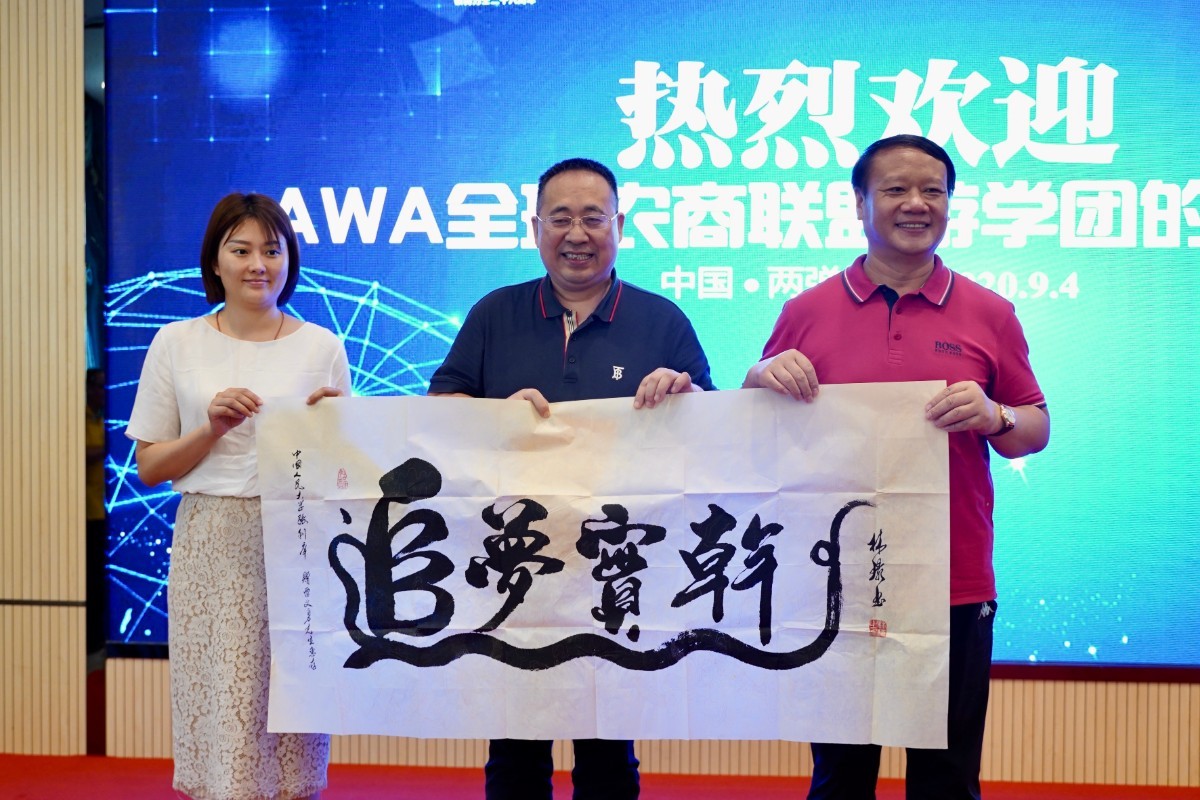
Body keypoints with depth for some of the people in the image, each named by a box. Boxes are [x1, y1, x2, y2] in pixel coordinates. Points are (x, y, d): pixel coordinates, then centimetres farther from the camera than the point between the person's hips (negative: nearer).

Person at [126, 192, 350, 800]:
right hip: (212, 545, 0)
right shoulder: (177, 344, 5)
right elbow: (148, 468, 6)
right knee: (220, 712, -2)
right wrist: (212, 429, -9)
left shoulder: (322, 347, 6)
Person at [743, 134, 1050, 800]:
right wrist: (763, 379, -12)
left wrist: (993, 417, -13)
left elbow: (1037, 431, 8)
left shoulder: (989, 315, 4)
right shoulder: (806, 312, 4)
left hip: (956, 588, 0)